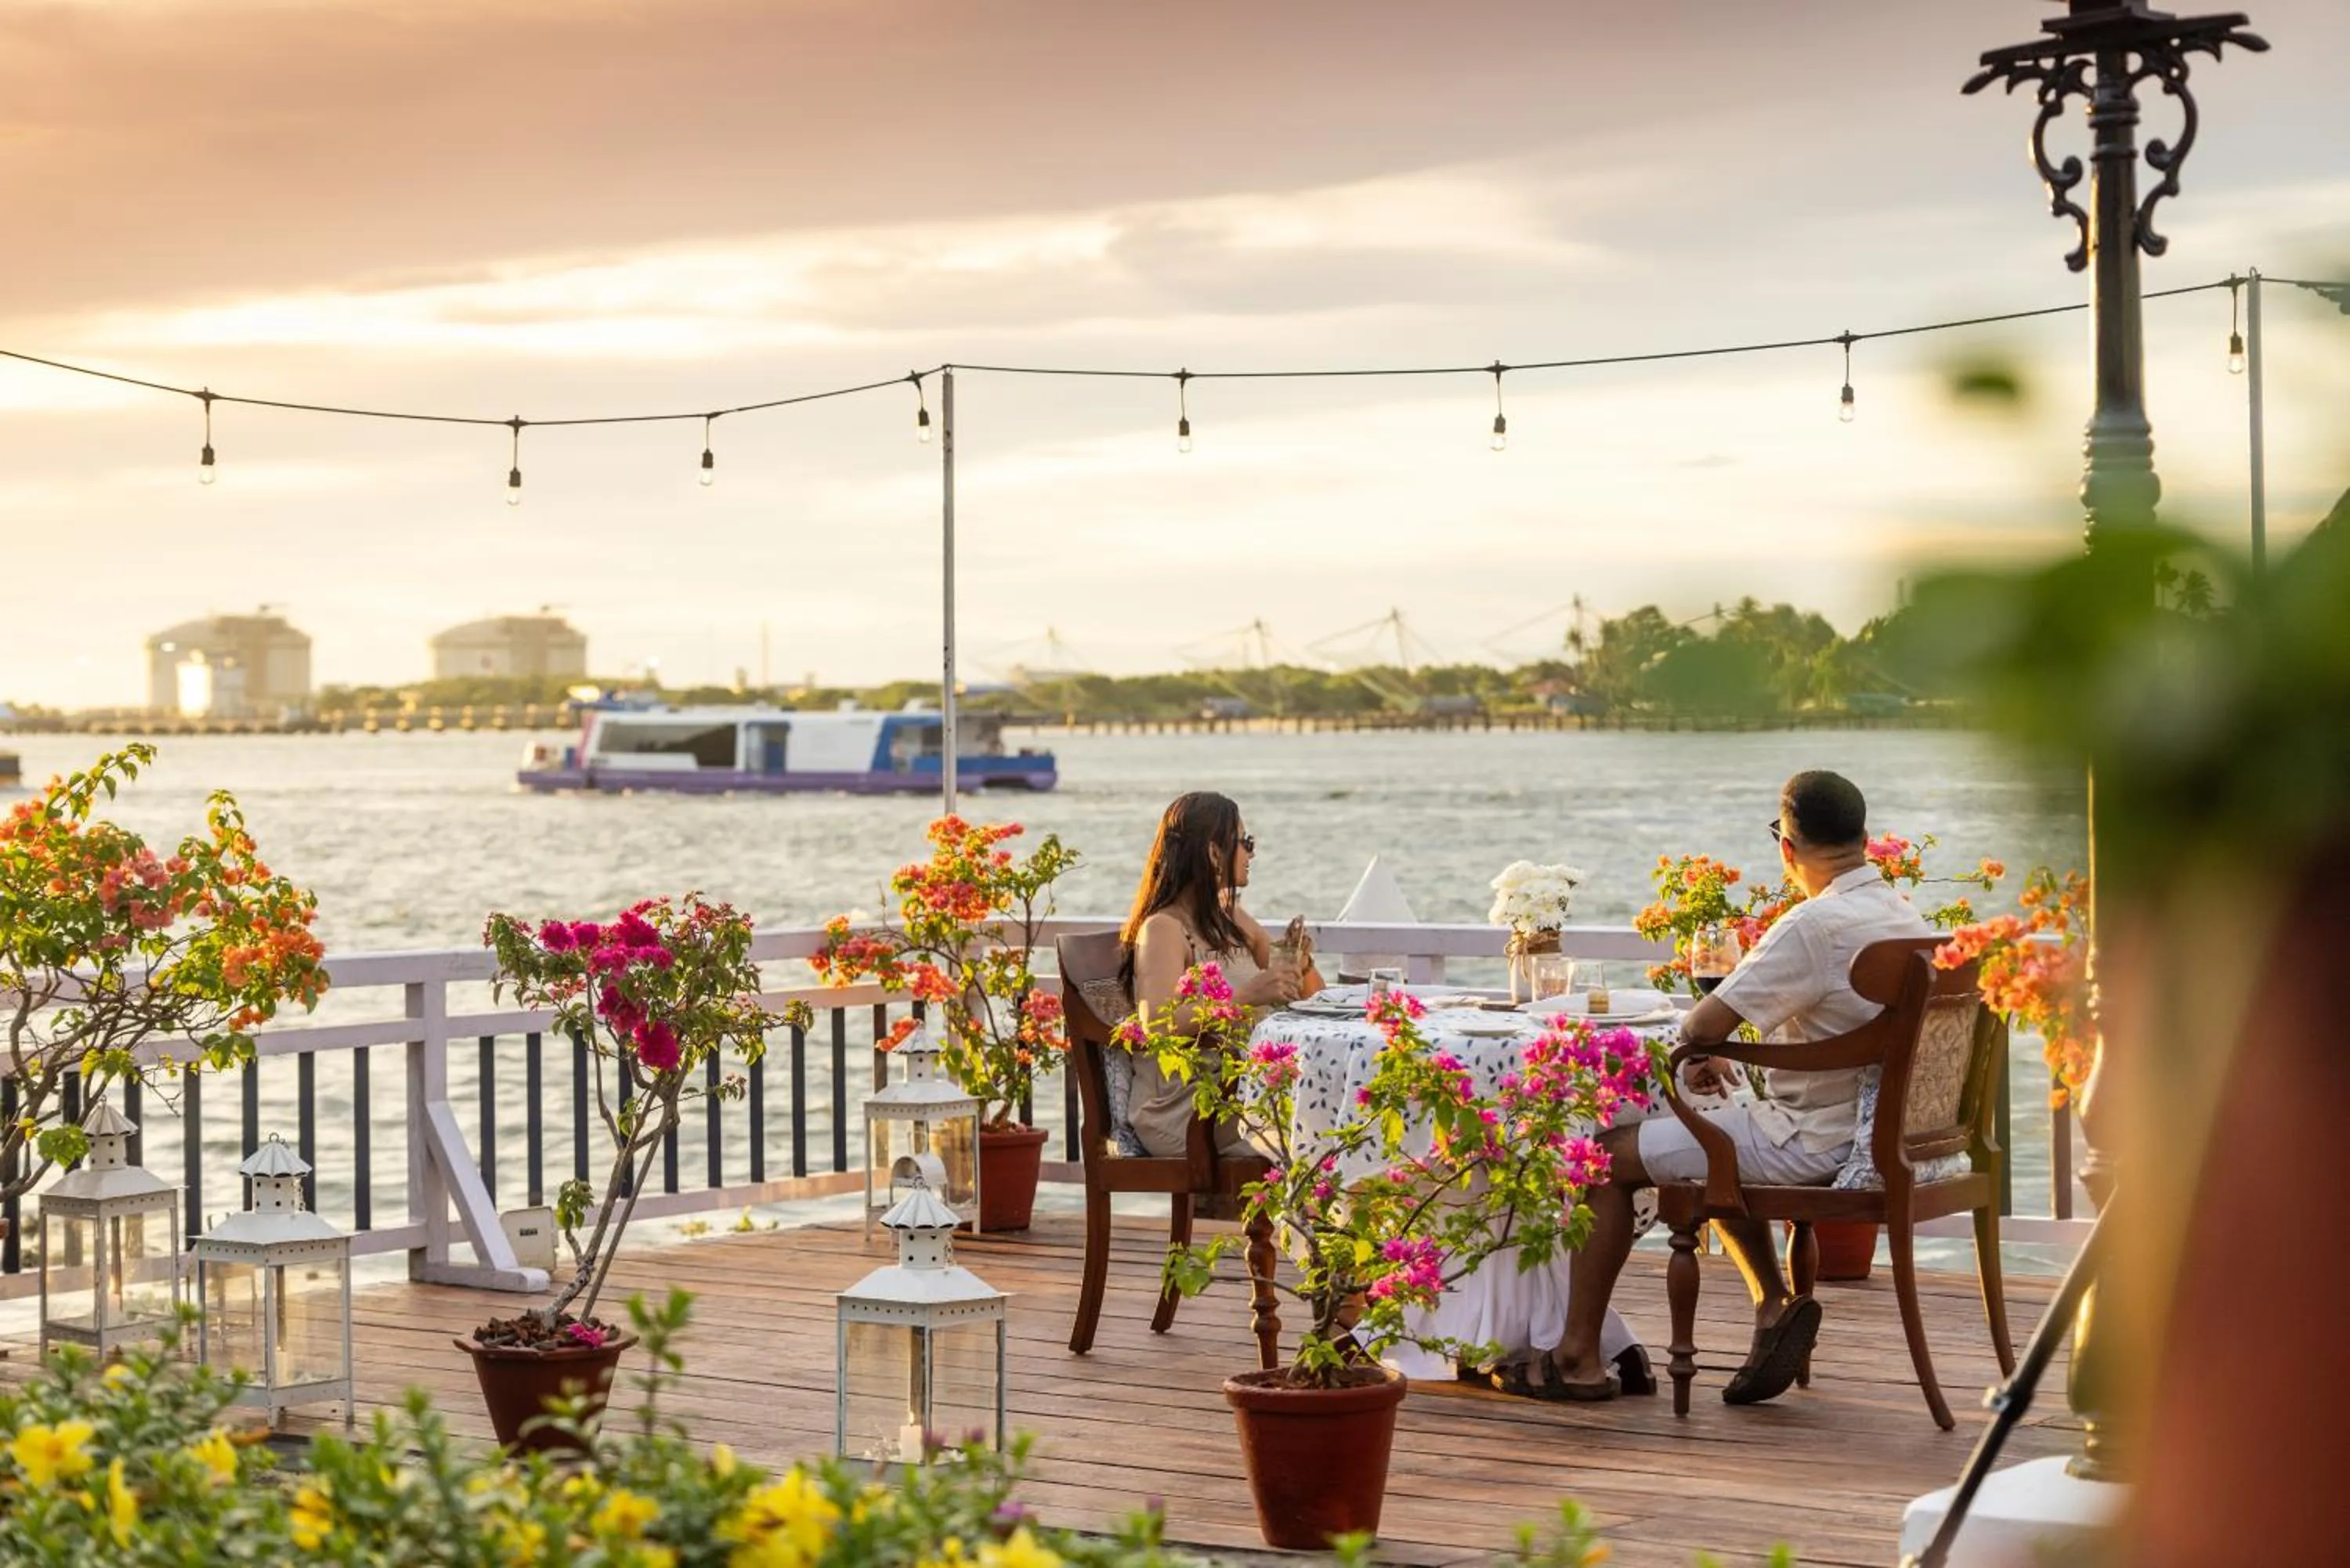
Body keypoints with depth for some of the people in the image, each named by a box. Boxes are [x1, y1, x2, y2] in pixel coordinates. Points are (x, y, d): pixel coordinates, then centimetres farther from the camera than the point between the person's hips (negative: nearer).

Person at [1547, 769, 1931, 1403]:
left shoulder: (1815, 925, -22)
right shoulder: (1908, 918, 6)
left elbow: (1705, 1024, -23)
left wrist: (1700, 1050, 2)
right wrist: (1712, 1047, 15)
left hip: (1813, 1143, -9)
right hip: (1875, 1132, 9)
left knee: (1609, 1156, 1)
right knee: (1713, 1139, 32)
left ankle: (1575, 1352, 8)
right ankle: (1774, 1303, 18)